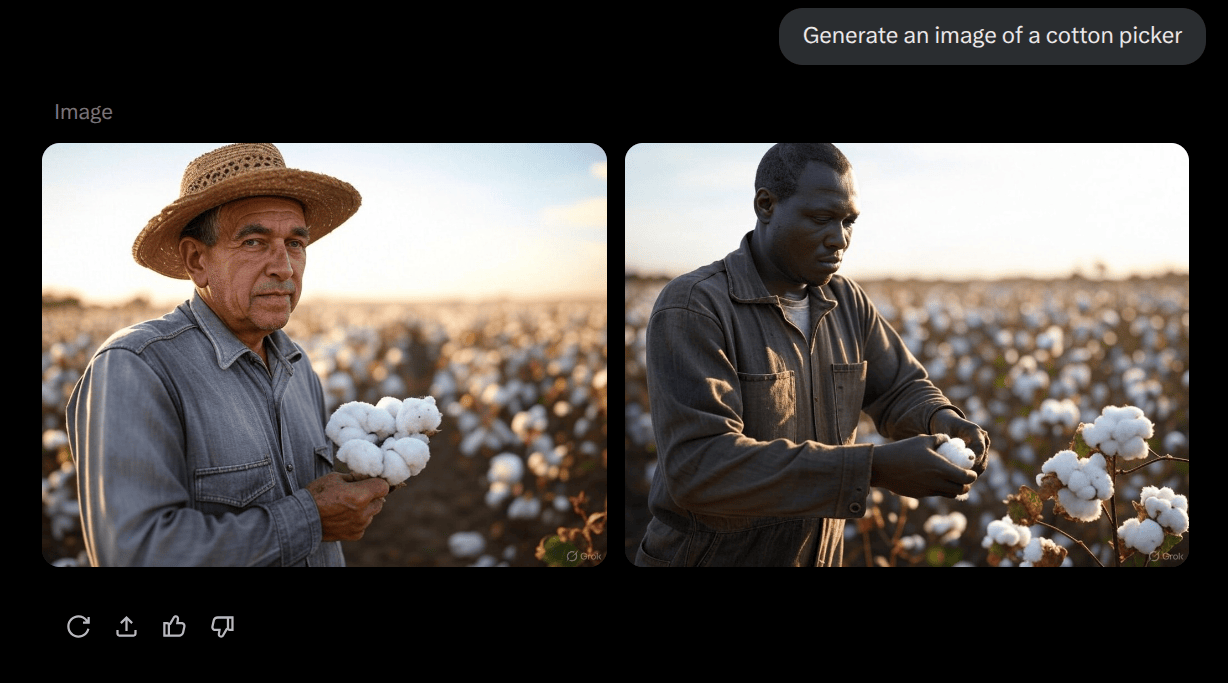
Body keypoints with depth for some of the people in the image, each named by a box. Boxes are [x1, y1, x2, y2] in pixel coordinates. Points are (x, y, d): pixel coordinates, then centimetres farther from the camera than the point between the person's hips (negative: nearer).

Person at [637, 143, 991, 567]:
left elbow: (901, 391, 11)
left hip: (821, 556, 6)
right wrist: (873, 468, -33)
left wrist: (941, 420, -14)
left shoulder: (847, 301, 3)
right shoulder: (692, 307, -20)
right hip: (709, 556, -6)